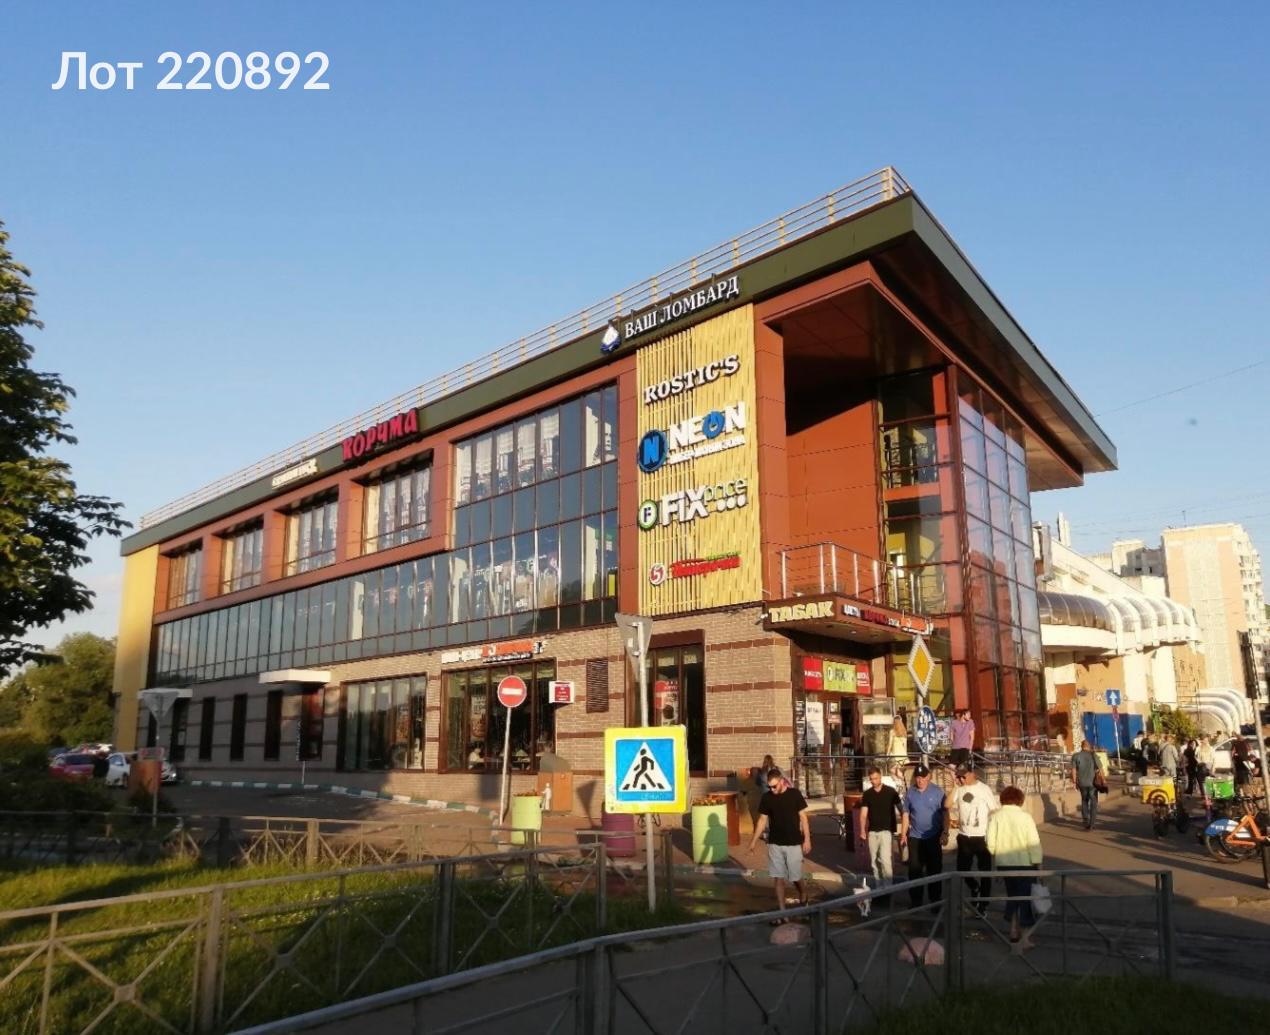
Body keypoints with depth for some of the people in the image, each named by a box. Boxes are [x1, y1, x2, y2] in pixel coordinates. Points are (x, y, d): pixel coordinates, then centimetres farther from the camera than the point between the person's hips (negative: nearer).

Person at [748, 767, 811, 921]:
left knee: (795, 877, 5)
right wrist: (754, 841, 2)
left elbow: (803, 817, -4)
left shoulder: (794, 794, -9)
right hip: (774, 844, 2)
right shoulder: (767, 797, -2)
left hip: (793, 843, -2)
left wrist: (807, 839, -8)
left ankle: (803, 897, 36)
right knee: (778, 878, 2)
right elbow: (762, 820, 5)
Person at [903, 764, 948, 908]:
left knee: (934, 870, 7)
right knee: (915, 870, 5)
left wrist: (945, 833, -11)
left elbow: (945, 814, -5)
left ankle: (935, 901, 19)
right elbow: (906, 814, 6)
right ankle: (915, 901, 15)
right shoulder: (909, 793, 0)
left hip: (934, 837, -2)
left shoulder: (937, 792, -7)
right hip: (915, 837, 2)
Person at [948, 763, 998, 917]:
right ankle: (974, 888, 40)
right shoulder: (959, 789, 0)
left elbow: (994, 811, -8)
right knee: (962, 869, 11)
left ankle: (983, 905, 18)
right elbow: (948, 805, -6)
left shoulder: (984, 789, -10)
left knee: (985, 872, 5)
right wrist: (955, 786, -11)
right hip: (964, 837, 4)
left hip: (981, 837, -4)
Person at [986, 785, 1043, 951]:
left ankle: (1014, 931, 27)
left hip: (1003, 863, 3)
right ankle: (1025, 937, -1)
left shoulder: (996, 816, -5)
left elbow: (990, 842, -5)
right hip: (1024, 863, -3)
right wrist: (1038, 863, -3)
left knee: (1012, 895, 21)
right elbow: (1034, 842, -12)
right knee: (1026, 898, 7)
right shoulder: (1025, 816, -11)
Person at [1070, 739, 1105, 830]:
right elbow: (1100, 769, -4)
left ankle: (1086, 822, 13)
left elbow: (1073, 770, -3)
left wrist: (1075, 782, 5)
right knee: (1093, 803, 9)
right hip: (1092, 782, -1)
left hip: (1082, 783, 1)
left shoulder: (1075, 756, -1)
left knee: (1084, 801, 18)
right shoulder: (1093, 756, -3)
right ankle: (1091, 824, 4)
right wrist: (1103, 779, 7)